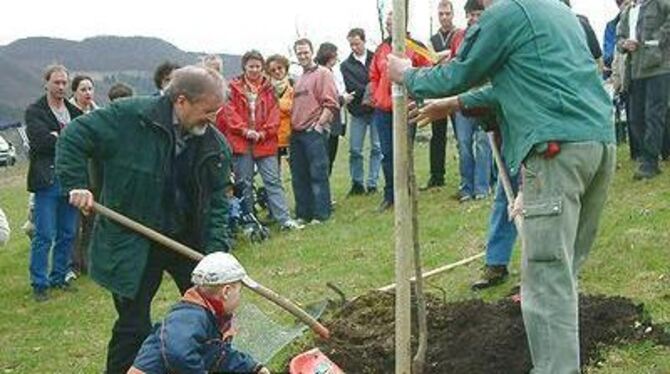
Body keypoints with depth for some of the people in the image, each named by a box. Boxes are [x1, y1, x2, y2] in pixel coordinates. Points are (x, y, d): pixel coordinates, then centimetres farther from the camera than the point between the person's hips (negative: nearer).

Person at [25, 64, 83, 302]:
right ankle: (39, 284, 3)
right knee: (44, 236, -4)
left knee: (68, 234, 11)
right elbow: (40, 140, -16)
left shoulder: (75, 112, 14)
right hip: (48, 181, -5)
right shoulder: (35, 112, -1)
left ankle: (59, 277, 23)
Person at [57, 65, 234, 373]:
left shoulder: (216, 145, -5)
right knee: (134, 326, 2)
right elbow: (75, 137, -8)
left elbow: (216, 203, -1)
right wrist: (76, 184, -17)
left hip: (188, 239, 4)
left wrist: (217, 252, -13)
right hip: (132, 242, -4)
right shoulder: (129, 117, -16)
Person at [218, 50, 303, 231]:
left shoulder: (269, 88, 10)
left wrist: (263, 133, -8)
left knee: (273, 180, -2)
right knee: (244, 183, 5)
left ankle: (285, 219, -4)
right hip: (241, 141, -1)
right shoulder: (234, 87, 4)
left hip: (265, 142, 1)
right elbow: (229, 112, -3)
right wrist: (245, 130, -13)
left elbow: (274, 114, 5)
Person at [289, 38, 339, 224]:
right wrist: (291, 128, 12)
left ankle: (321, 215, -3)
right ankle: (303, 214, 16)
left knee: (318, 174, -6)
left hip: (314, 132, -7)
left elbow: (330, 104, -10)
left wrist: (319, 125, -14)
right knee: (299, 177, 9)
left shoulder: (323, 74, -1)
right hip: (296, 133, 8)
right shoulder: (299, 79, 21)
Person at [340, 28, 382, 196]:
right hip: (357, 112, 1)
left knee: (377, 148, -1)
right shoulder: (346, 65, 8)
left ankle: (372, 184, 5)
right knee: (355, 150, 0)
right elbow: (352, 86, -3)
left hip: (376, 109, -1)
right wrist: (369, 92, -14)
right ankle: (357, 184, 9)